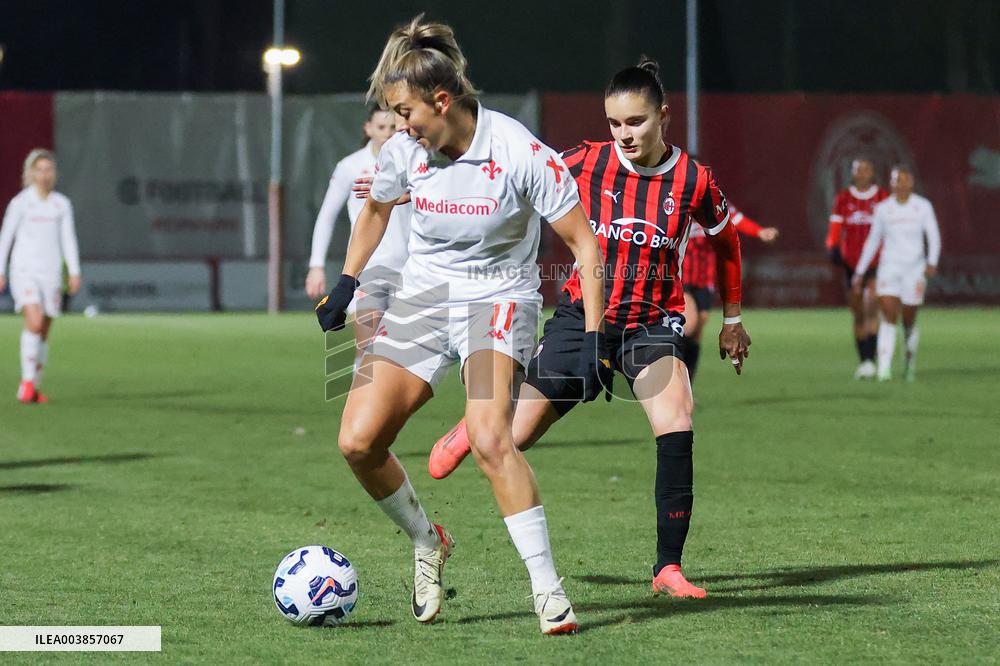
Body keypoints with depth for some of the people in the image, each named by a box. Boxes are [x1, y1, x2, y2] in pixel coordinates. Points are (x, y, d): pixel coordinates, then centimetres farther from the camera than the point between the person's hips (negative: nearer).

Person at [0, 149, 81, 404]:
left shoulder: (62, 204, 7)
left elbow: (68, 240, 8)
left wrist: (74, 272, -1)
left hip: (51, 273, 3)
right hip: (24, 271, -3)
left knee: (44, 333, 5)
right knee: (34, 323, -22)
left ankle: (35, 388, 15)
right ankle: (27, 381, -17)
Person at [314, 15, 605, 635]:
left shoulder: (521, 153, -20)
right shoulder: (404, 152, -6)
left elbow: (584, 242, -14)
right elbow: (376, 209, 19)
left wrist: (594, 337, -19)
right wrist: (346, 283, 16)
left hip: (499, 298, -5)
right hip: (423, 297, 5)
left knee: (489, 439, -29)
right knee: (358, 441, -10)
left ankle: (548, 590, -20)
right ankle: (427, 543, 17)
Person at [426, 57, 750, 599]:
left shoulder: (693, 180, -8)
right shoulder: (586, 164, -11)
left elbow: (726, 242, 11)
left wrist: (732, 320, 19)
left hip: (653, 323, 0)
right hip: (582, 315, 0)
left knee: (676, 423, -25)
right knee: (514, 438, 3)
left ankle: (668, 567, -16)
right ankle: (477, 426, 44)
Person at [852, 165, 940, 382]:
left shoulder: (923, 206, -1)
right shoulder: (883, 209, 4)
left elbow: (934, 237, -6)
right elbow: (872, 241, 12)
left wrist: (932, 262, -23)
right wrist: (860, 272, 11)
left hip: (914, 270, 0)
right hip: (889, 268, 0)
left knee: (909, 321, 7)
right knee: (888, 317, -15)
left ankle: (911, 360, 35)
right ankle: (884, 370, -21)